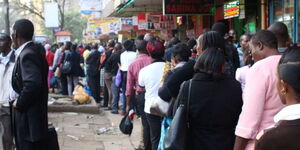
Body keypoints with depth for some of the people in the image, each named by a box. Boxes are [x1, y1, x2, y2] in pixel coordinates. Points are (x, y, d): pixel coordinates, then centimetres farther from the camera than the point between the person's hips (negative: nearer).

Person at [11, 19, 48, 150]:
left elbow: (32, 84, -35)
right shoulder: (35, 50, 9)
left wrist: (19, 103, -21)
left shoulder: (27, 54, -22)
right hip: (35, 114, 10)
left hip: (29, 117, -10)